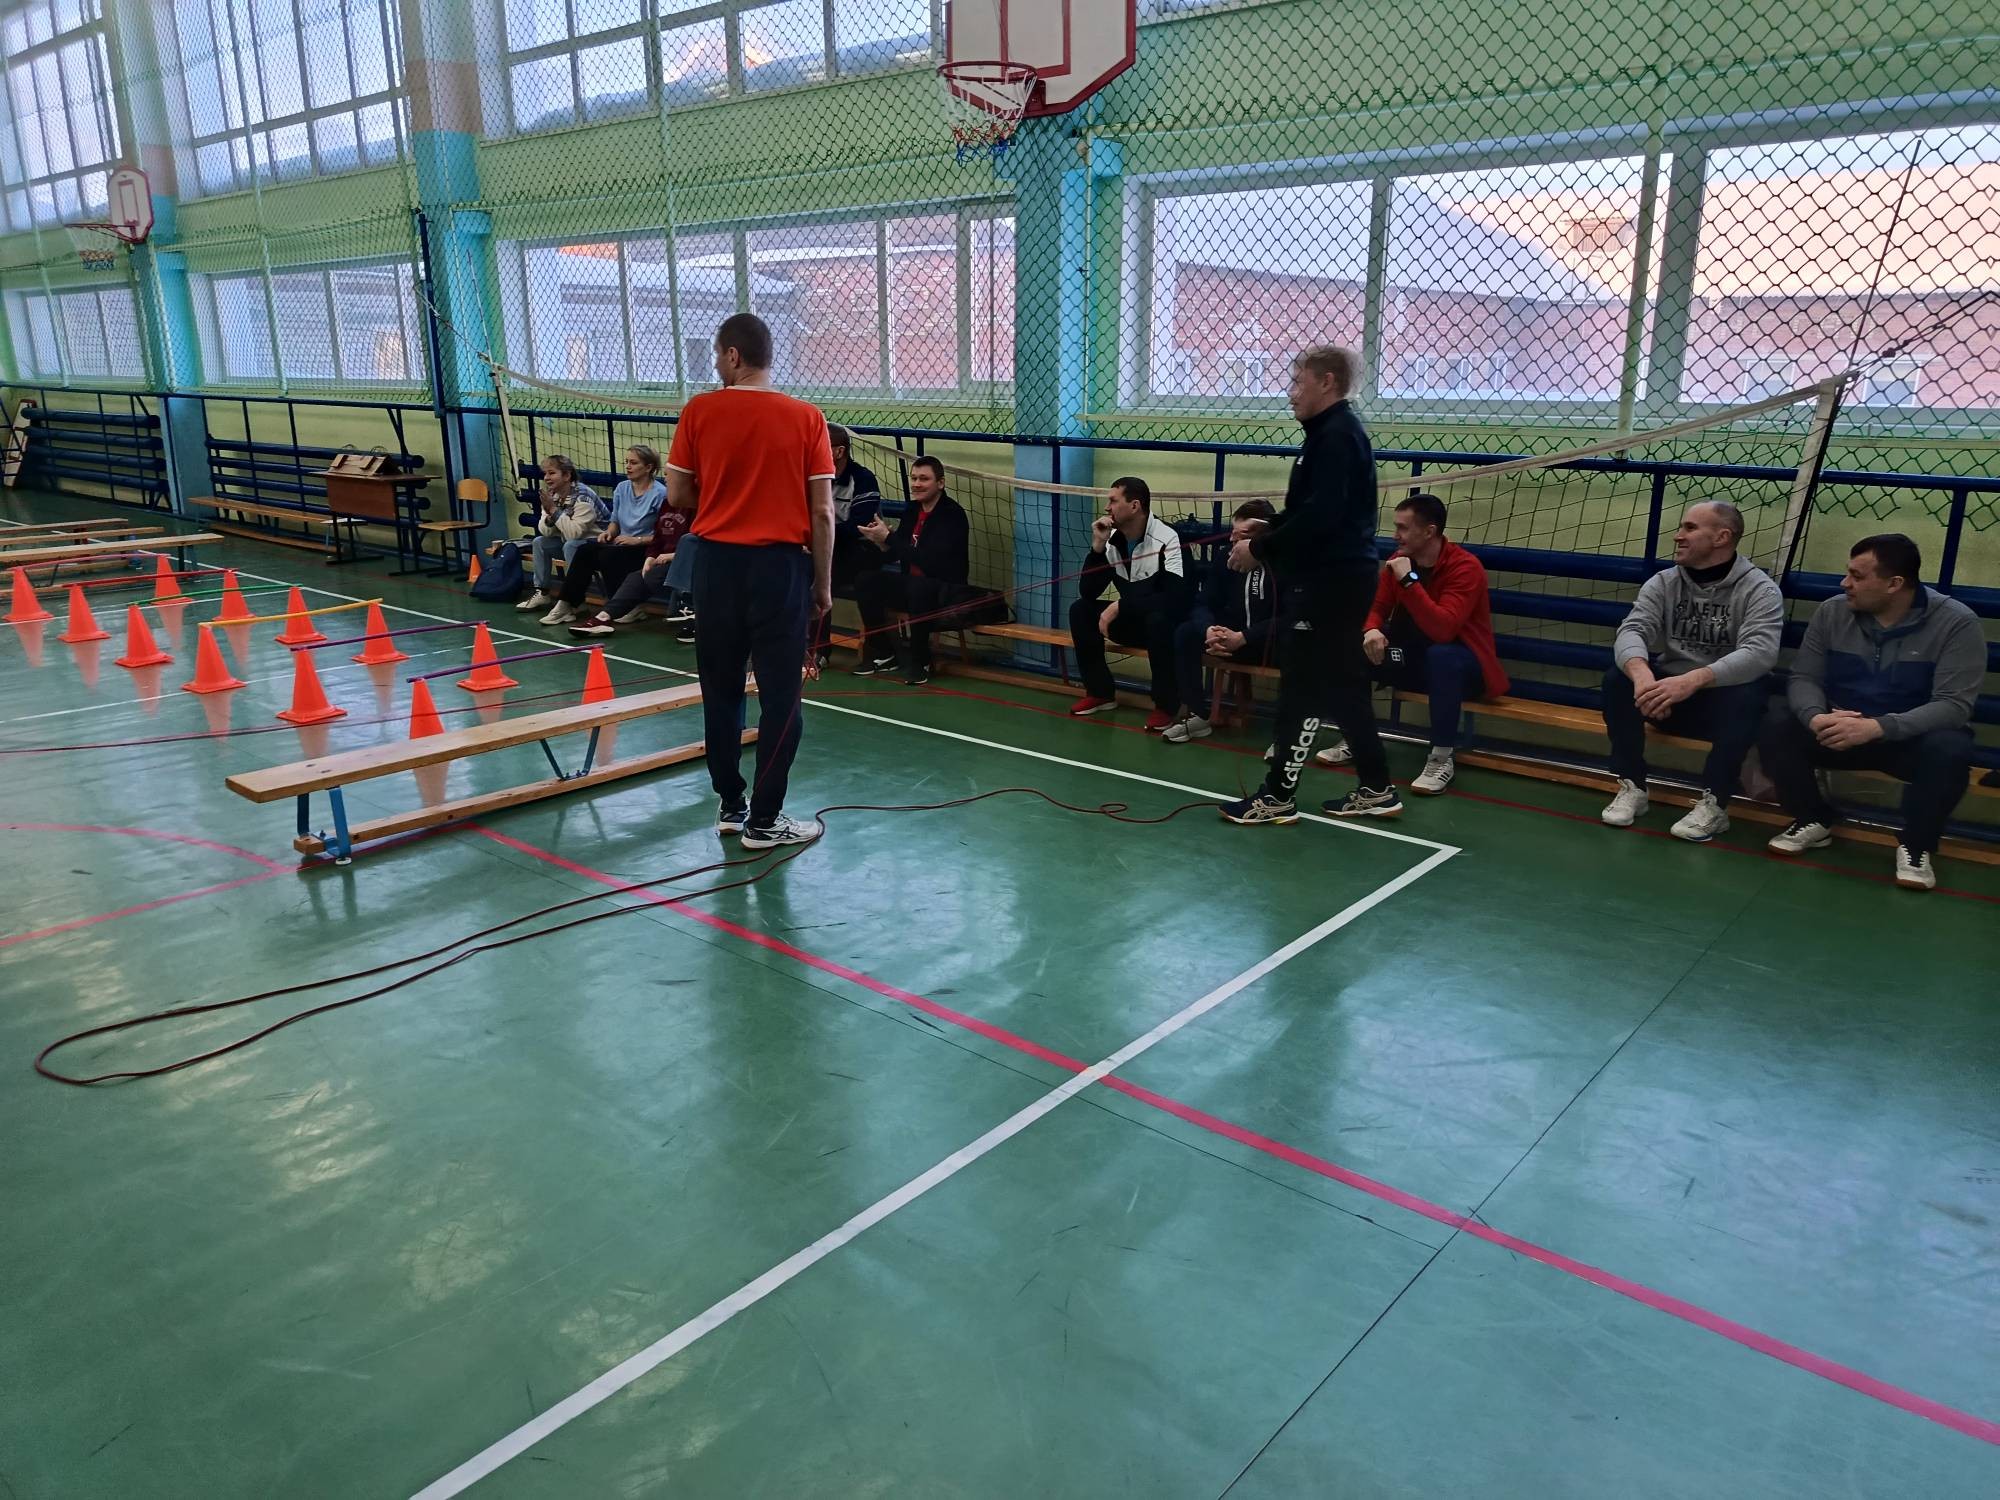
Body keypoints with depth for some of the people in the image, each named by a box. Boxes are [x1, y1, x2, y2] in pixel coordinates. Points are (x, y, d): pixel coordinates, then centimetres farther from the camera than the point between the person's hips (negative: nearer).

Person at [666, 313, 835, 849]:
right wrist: (822, 583, 3)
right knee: (779, 696, 5)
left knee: (721, 690, 15)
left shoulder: (698, 411, -2)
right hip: (780, 566, -2)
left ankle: (730, 805, 25)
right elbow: (821, 513, -5)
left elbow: (677, 497, 2)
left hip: (717, 563, 2)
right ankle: (763, 820, 8)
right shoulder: (806, 418, -5)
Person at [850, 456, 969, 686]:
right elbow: (894, 553, 8)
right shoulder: (912, 510, 5)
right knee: (866, 579, -8)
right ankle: (882, 654, 1)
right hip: (914, 584, 8)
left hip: (947, 591, -8)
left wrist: (888, 537, -26)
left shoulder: (952, 514, -18)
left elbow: (929, 562, -28)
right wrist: (880, 542, -16)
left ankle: (919, 660, -17)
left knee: (918, 587, -38)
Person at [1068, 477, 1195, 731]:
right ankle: (1101, 692, 2)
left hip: (1169, 623, -6)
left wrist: (1120, 605, -30)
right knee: (1080, 610, -11)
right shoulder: (1112, 540, -5)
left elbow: (1176, 599, -34)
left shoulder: (1167, 539, -25)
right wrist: (1098, 546, -20)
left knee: (1158, 620, -38)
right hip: (1133, 621, 6)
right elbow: (1088, 592, -7)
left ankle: (1167, 704, -18)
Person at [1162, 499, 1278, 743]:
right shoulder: (1224, 556, -2)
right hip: (1231, 636, 4)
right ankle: (1196, 716, -16)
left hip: (1273, 643, -4)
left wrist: (1242, 638, -31)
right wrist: (1209, 629, -27)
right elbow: (1205, 603, -3)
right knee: (1185, 632, -20)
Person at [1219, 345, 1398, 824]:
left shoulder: (1337, 436, -15)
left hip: (1328, 582, -10)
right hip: (1332, 578, 10)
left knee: (1302, 690, -5)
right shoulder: (1332, 433, 17)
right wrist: (1264, 533, 7)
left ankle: (1278, 795, 2)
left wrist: (1260, 549, -16)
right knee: (1343, 688, 13)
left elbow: (1320, 516, -24)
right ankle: (1376, 789, 20)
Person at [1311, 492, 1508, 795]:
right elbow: (1377, 607, 3)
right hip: (1414, 661, 6)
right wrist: (1372, 630, -20)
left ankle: (1442, 757, -26)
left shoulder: (1465, 567, -21)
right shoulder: (1399, 560, -1)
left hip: (1462, 667, -6)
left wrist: (1409, 580, -34)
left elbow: (1442, 630, -32)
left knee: (1441, 655, -39)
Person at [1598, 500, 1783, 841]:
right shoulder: (1663, 583, -1)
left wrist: (1692, 680, -45)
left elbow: (1760, 653, -29)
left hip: (1725, 703, -3)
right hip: (1668, 698, 3)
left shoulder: (1759, 589, -12)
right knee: (1619, 677, -23)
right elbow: (1632, 631, -17)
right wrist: (1641, 673, -41)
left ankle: (1714, 803, -26)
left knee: (1750, 692, -34)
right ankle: (1632, 787, -14)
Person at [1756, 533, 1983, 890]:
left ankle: (1917, 845, -10)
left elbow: (1954, 705, -22)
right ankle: (1814, 820, -1)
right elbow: (1804, 678, -5)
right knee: (1775, 721, -22)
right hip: (1838, 731, 3)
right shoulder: (1832, 612, -4)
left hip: (1909, 738, -3)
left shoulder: (1956, 623, -15)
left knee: (1949, 748, -36)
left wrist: (1877, 727, -37)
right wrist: (1816, 717, -30)